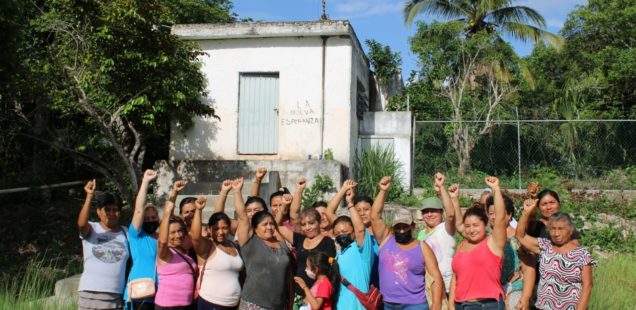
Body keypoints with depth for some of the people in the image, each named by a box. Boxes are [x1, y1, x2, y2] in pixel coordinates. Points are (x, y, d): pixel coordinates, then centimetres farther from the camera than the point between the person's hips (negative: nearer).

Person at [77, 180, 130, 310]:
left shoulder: (125, 232, 8)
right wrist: (89, 196, -26)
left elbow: (130, 262, 10)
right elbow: (81, 223, -22)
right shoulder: (91, 229, 2)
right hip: (91, 294, -2)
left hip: (116, 297, 2)